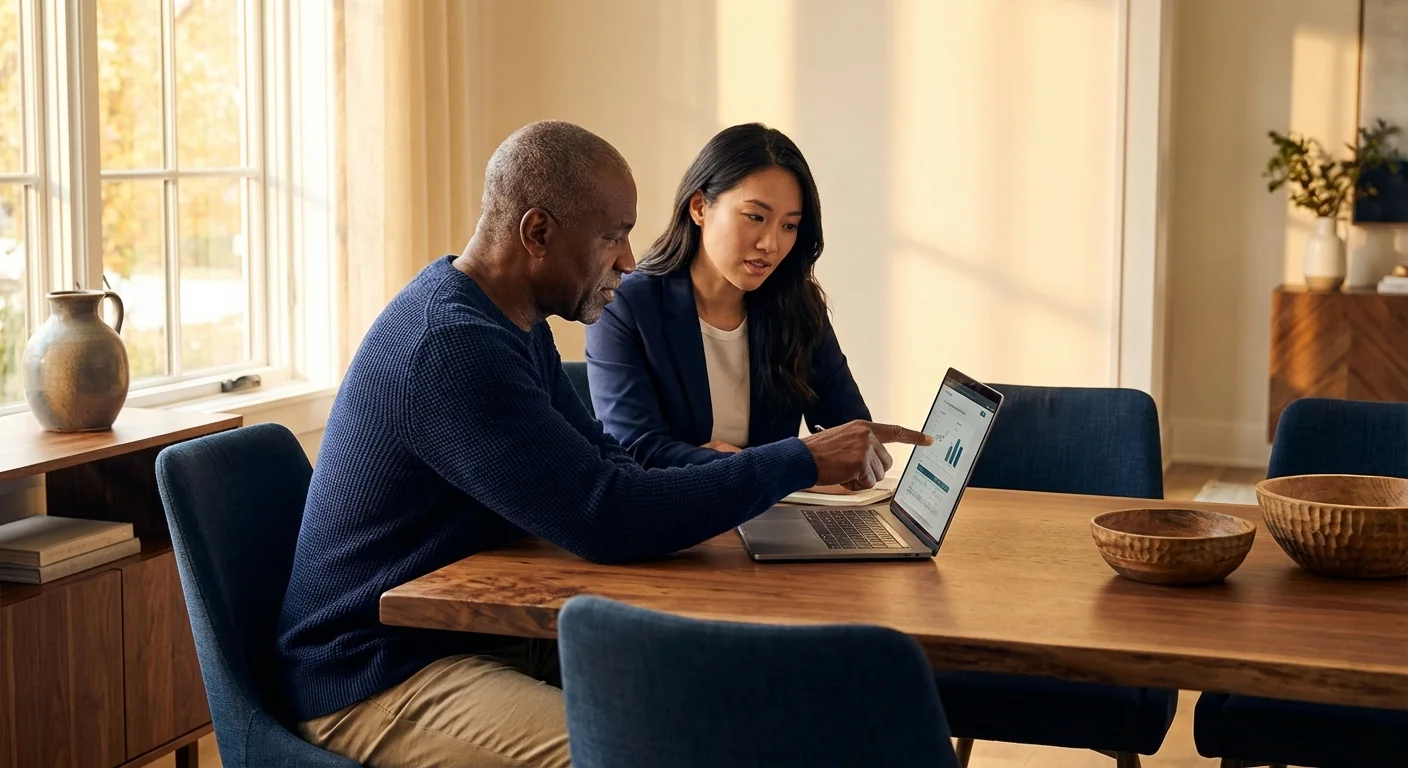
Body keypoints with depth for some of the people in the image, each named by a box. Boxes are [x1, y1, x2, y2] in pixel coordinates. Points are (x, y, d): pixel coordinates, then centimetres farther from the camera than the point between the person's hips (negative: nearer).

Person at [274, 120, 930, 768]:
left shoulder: (517, 324, 10)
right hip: (373, 680, -10)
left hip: (480, 636, 10)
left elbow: (605, 462, 15)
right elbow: (606, 518, -27)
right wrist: (803, 462, -20)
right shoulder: (451, 347, -24)